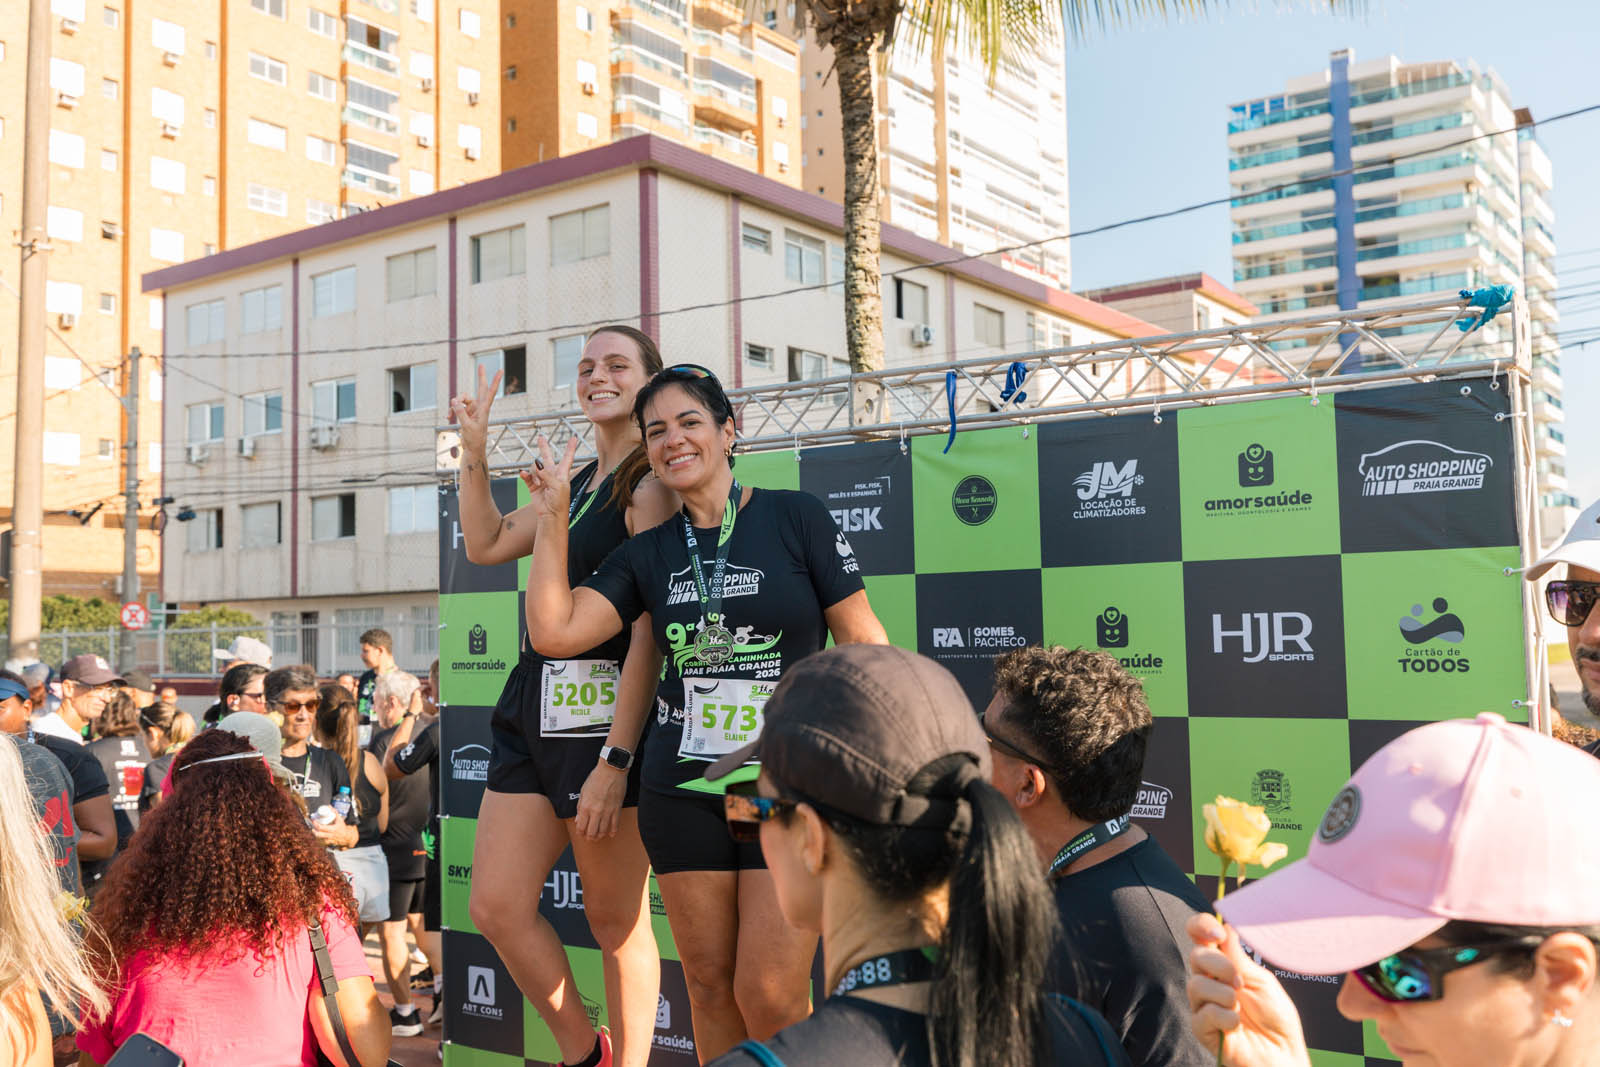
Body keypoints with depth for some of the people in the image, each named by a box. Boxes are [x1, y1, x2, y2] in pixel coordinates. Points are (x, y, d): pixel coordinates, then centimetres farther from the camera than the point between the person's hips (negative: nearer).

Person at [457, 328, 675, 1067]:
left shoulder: (649, 485, -9)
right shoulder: (578, 482, 17)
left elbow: (649, 633, -16)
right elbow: (486, 543, 26)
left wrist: (615, 759, -20)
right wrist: (474, 449, 15)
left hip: (606, 713, -8)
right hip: (533, 706, 8)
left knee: (615, 921, 4)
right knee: (496, 907, 8)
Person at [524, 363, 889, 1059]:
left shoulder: (796, 517, -2)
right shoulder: (648, 553, 8)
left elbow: (862, 642, -2)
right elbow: (553, 632, -2)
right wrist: (552, 519, 0)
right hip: (682, 792, 4)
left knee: (768, 996, -6)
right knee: (709, 985, 12)